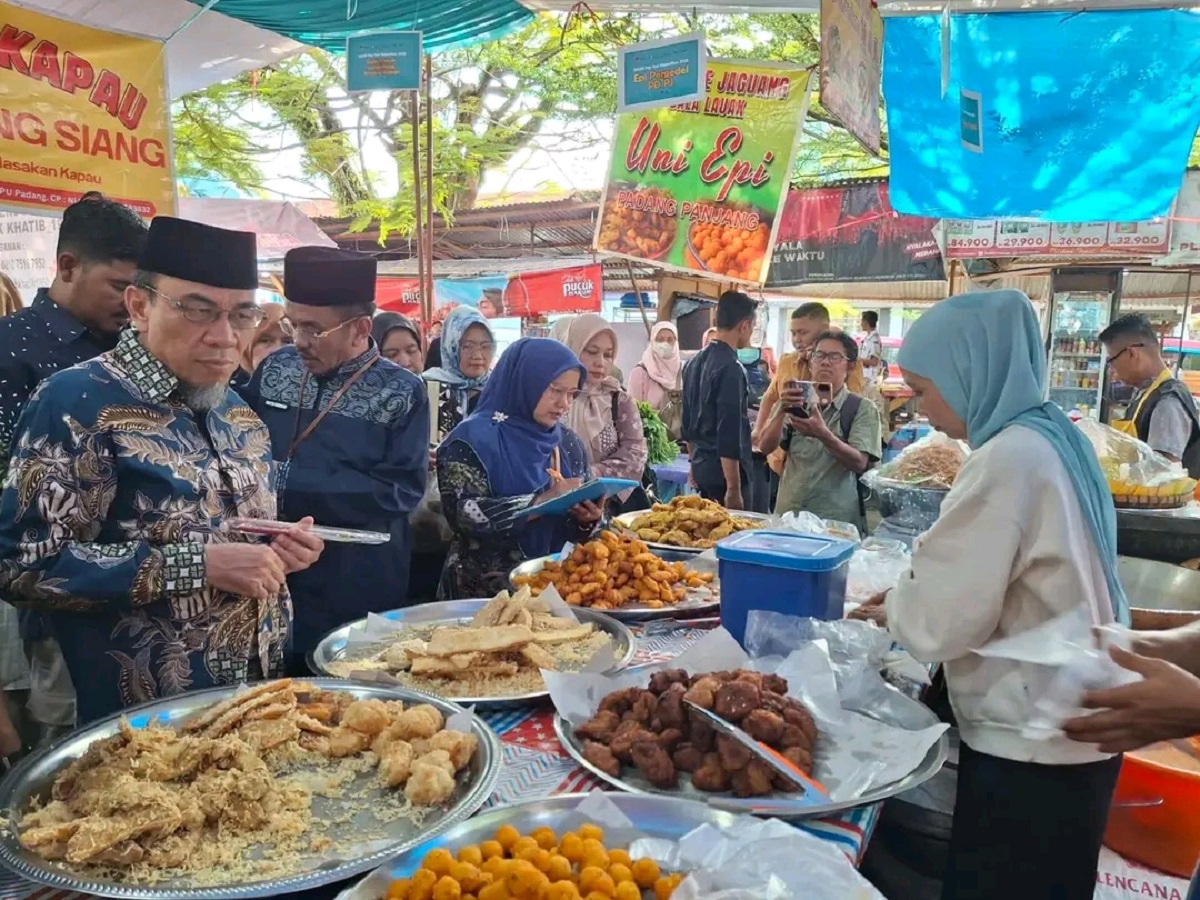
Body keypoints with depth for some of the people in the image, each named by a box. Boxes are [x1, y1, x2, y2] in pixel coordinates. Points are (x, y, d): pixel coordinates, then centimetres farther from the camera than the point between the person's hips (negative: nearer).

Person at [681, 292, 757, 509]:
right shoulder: (731, 368, -18)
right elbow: (729, 433, -22)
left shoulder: (694, 363, 9)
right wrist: (733, 489, -21)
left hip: (702, 466, 9)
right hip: (724, 470, -9)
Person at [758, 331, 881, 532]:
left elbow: (859, 463, -13)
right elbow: (765, 447, -5)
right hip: (788, 512, 2)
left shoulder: (863, 409, 0)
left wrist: (823, 434, -29)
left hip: (837, 518, -2)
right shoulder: (794, 403, 8)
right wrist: (781, 410, -23)